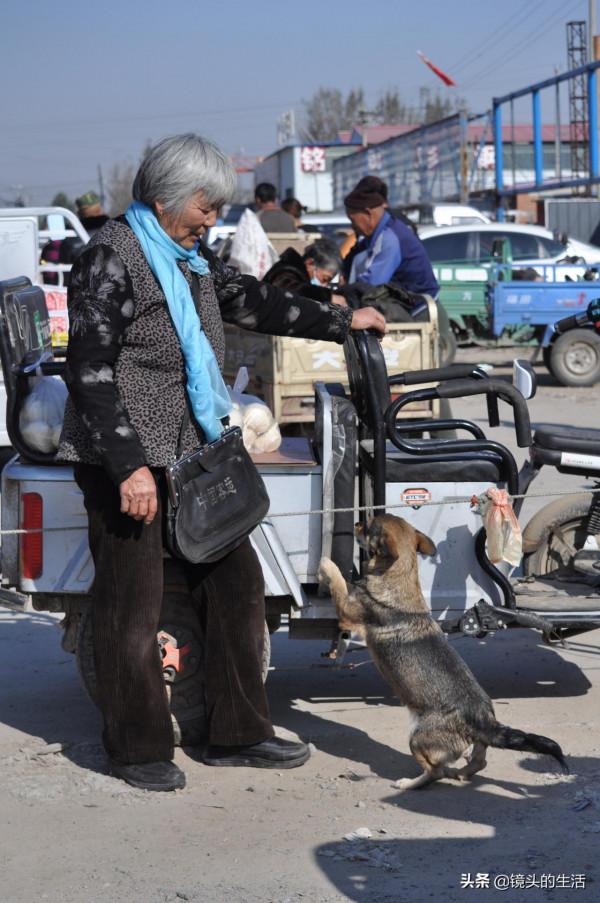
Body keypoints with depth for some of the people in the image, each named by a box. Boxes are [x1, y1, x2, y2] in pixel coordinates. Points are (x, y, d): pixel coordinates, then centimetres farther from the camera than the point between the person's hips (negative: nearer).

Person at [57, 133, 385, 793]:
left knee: (234, 581, 9)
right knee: (132, 607, -1)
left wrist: (342, 322, 32)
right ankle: (137, 749, 12)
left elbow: (249, 299, 29)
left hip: (191, 452, 9)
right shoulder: (112, 257, -13)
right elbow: (89, 370, -17)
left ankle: (237, 732, 20)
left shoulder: (191, 257, 14)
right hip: (125, 458, -9)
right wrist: (130, 465, -22)